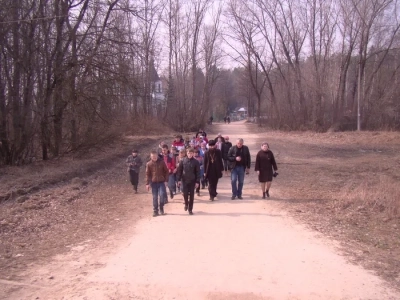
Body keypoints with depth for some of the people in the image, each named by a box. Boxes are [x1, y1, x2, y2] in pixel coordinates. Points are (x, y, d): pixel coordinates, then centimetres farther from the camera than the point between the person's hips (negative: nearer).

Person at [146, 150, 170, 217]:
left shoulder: (162, 162, -3)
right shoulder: (149, 164, -1)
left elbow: (166, 171, 2)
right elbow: (147, 174, 1)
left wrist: (166, 180, -4)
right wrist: (147, 183, -3)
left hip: (162, 182, -1)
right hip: (153, 182, 1)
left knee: (162, 195, -10)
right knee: (155, 197, 4)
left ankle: (161, 209, 11)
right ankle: (155, 211, 14)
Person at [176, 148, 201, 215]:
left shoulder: (196, 162, -5)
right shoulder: (183, 161, -2)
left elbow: (198, 172, -3)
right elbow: (179, 170, 2)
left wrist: (197, 182, -7)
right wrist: (179, 179, -2)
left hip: (192, 181, 0)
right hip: (184, 180, 1)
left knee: (191, 195, 4)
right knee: (185, 194, 0)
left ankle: (190, 209, 15)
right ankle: (186, 204, 29)